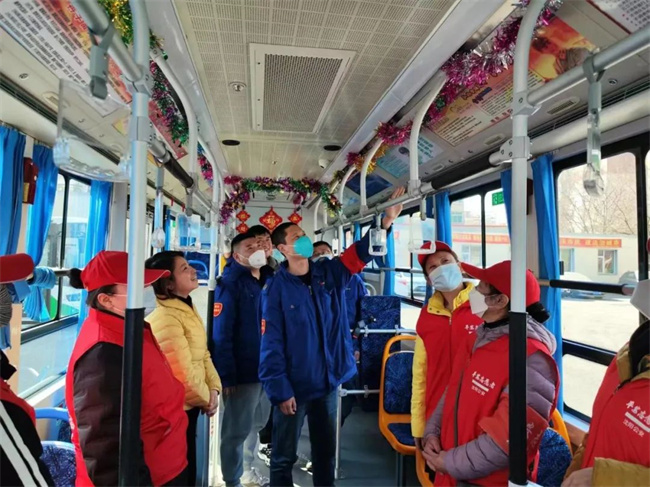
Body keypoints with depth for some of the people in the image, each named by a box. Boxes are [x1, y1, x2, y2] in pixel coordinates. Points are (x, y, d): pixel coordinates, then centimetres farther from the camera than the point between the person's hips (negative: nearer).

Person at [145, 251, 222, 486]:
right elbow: (183, 374, -25)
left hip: (188, 406, 8)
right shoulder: (165, 318, -25)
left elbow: (203, 354, 9)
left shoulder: (187, 309, 5)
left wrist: (213, 389, -2)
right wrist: (205, 399, -9)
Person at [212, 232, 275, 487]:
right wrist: (227, 375, -21)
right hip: (243, 372, -7)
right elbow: (221, 334, -17)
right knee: (237, 430, 7)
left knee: (256, 424, 21)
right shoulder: (230, 285, -11)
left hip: (267, 369, 7)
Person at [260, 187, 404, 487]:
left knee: (325, 452, 22)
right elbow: (271, 344, -14)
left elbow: (360, 252, -6)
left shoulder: (329, 274, 1)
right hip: (293, 386, -4)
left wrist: (385, 223, -21)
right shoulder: (277, 288, -13)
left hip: (328, 382, 5)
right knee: (284, 457, 13)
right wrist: (280, 390, -17)